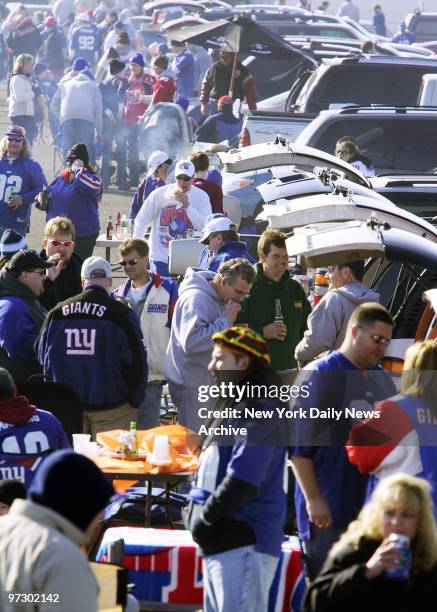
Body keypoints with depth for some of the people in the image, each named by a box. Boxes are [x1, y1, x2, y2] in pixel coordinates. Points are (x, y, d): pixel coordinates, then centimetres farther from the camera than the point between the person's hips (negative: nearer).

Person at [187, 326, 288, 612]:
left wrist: (204, 519, -13)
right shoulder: (234, 408, 19)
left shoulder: (258, 414, -15)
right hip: (221, 544, 11)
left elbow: (242, 481, -23)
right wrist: (198, 514, 9)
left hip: (245, 544, -11)